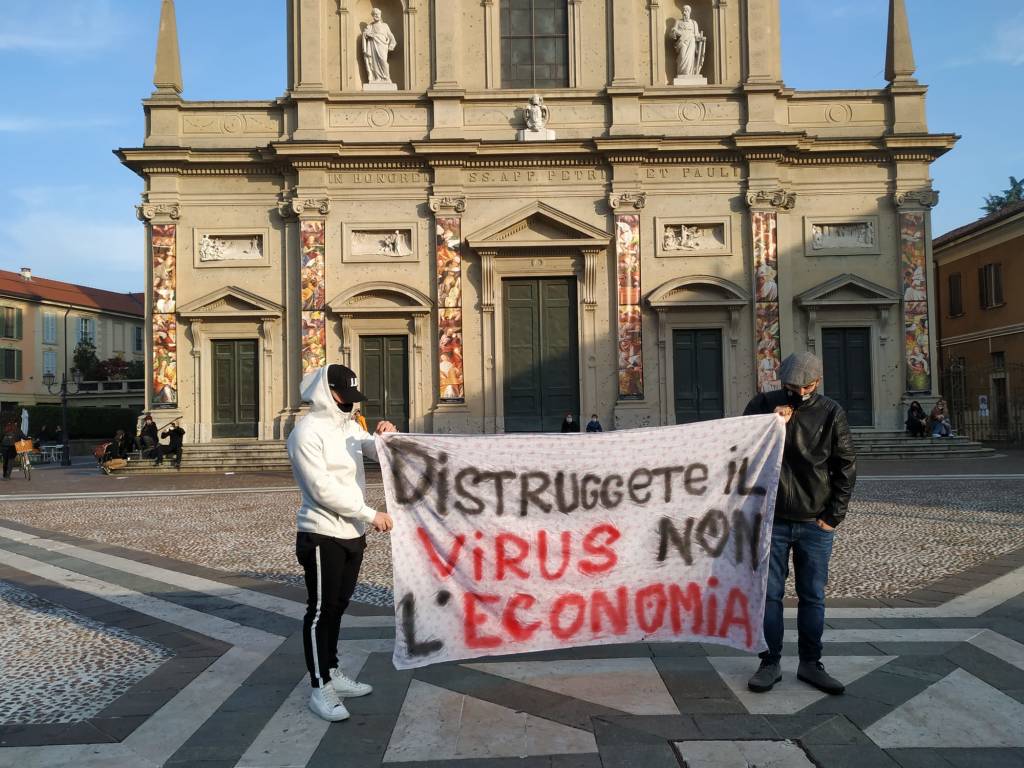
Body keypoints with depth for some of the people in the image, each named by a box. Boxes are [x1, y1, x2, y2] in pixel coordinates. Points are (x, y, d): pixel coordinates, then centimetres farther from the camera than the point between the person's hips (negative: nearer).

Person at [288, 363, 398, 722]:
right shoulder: (307, 432, -14)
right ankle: (320, 688, 11)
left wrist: (388, 436, -10)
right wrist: (371, 514, -21)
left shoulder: (349, 426, 11)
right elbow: (323, 490, -21)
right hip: (323, 536, -8)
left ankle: (332, 673, 30)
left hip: (352, 533, 8)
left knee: (337, 606, 17)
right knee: (321, 610, 1)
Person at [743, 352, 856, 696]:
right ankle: (770, 662, 14)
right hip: (771, 520, 0)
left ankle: (810, 663, 20)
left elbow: (846, 465, 3)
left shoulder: (831, 412, 2)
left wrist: (833, 516, -2)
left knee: (813, 596, 8)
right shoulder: (763, 404, 1)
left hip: (815, 524, 1)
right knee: (769, 593, 4)